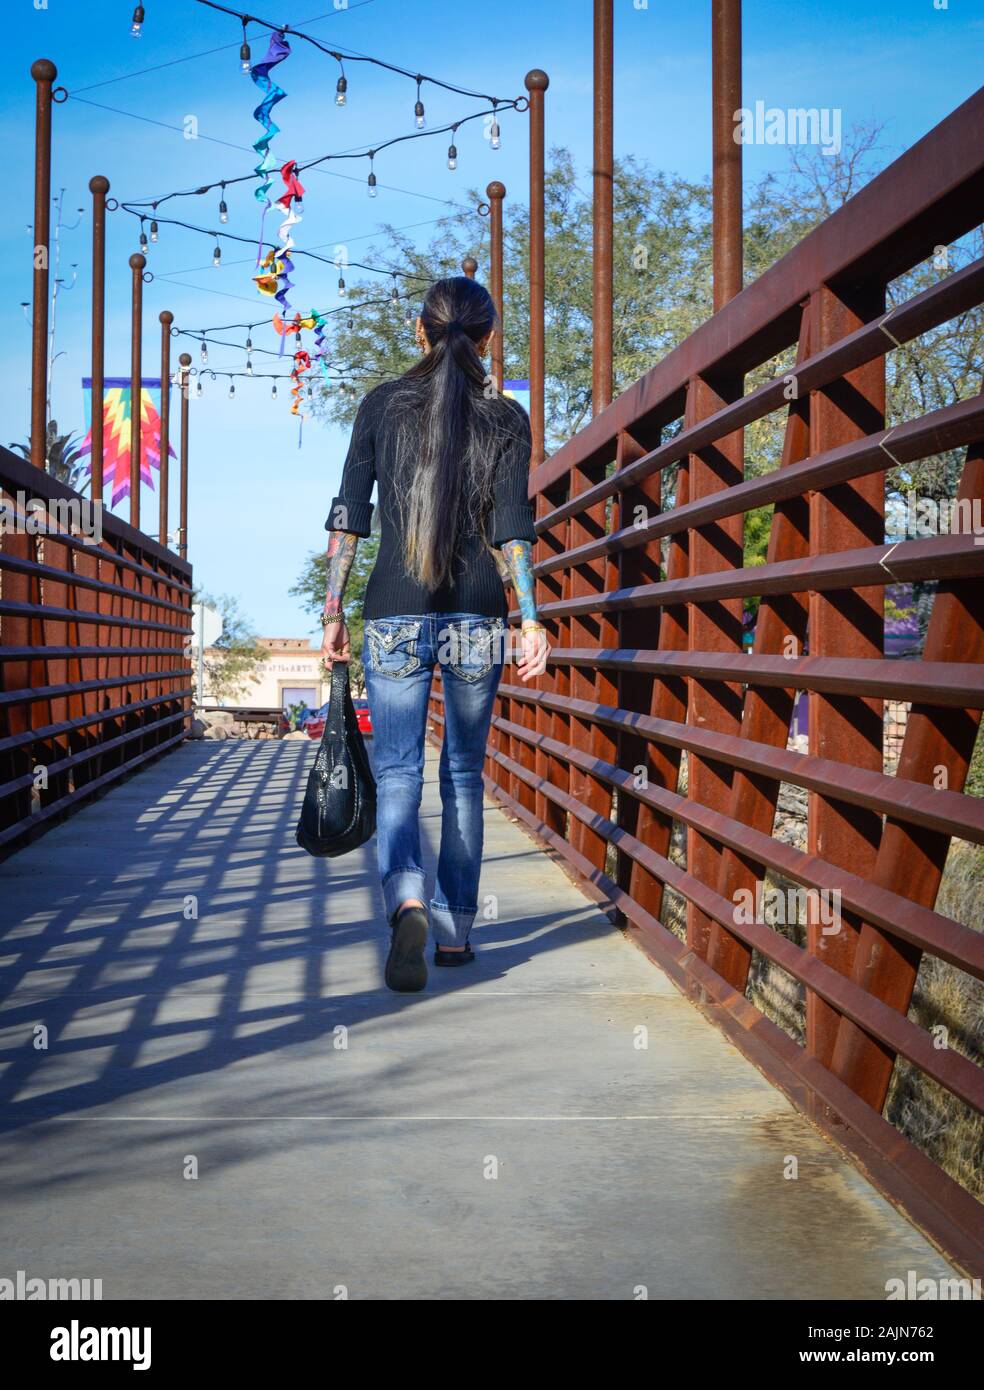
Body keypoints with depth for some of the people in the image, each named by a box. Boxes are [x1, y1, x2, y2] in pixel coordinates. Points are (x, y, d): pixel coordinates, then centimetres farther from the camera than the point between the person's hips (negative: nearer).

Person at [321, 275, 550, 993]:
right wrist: (530, 621, -8)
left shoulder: (383, 404, 5)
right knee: (464, 773, 12)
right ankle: (454, 932, 18)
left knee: (398, 772, 2)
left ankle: (407, 902, -24)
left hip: (395, 615, 0)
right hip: (477, 617, 1)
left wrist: (333, 610, 4)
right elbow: (511, 528, -7)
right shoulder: (506, 417, 3)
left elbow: (349, 514, 1)